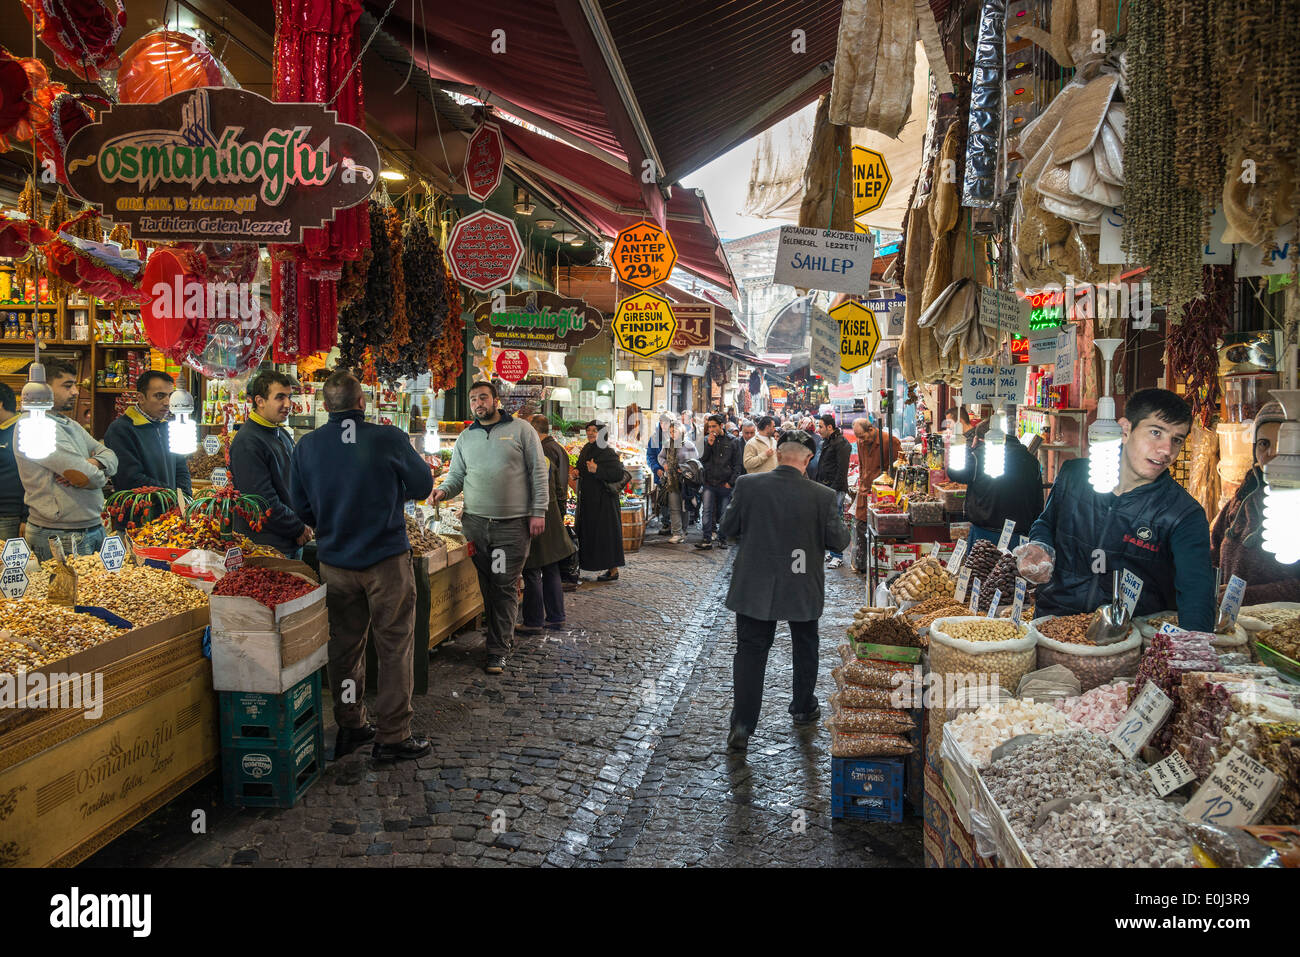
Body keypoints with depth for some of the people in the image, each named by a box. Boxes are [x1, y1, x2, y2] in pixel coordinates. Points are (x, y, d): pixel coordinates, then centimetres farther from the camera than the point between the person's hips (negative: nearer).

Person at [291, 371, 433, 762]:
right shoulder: (389, 439, -13)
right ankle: (393, 737, 10)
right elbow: (423, 485, 0)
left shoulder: (306, 446, -3)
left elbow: (300, 508, 6)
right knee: (394, 647, 5)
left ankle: (350, 727, 26)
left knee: (345, 645, 15)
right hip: (387, 559, -4)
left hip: (335, 563, 4)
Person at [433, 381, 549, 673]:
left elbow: (538, 472, 1)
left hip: (513, 525, -4)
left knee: (505, 586, -3)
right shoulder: (465, 438, 14)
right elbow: (456, 476, 16)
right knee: (487, 584, 7)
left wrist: (538, 512, -6)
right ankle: (504, 635, 22)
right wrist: (443, 491, -7)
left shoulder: (521, 430, 2)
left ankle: (498, 650, 2)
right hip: (475, 522, 4)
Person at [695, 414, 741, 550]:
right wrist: (709, 445, -13)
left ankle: (722, 539, 16)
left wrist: (731, 482, -5)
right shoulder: (706, 440, 6)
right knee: (708, 511, -5)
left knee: (724, 513, 6)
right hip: (709, 482, 1)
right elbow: (702, 460, 0)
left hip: (725, 484, -1)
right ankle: (707, 539, -4)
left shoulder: (733, 442, 1)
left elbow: (737, 464, 2)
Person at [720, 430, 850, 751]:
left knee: (750, 651, 7)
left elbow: (728, 528, -2)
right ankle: (804, 708, 40)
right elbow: (839, 541, -7)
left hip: (753, 587, 0)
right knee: (805, 647, 23)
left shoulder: (747, 485, -12)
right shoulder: (822, 496, -15)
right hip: (803, 589, 0)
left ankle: (741, 727, 1)